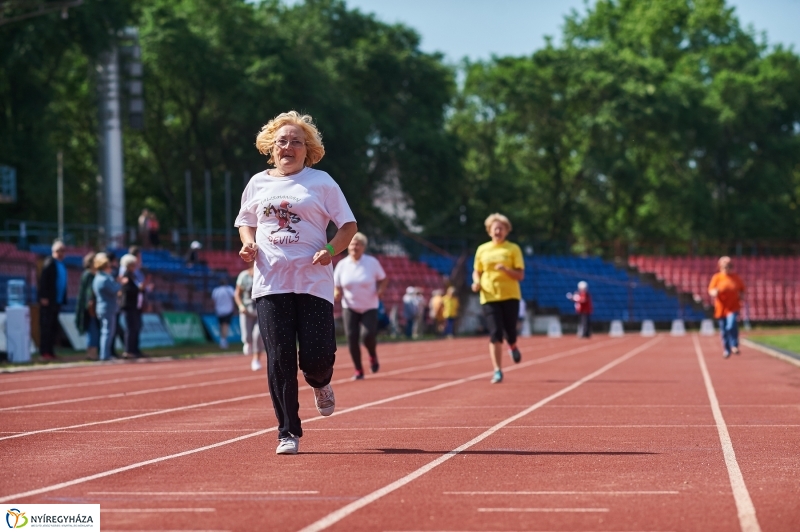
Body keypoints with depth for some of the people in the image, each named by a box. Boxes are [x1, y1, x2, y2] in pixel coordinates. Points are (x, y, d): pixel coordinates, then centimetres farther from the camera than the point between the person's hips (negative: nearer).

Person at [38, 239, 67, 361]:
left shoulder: (61, 264, 14)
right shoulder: (49, 262, -11)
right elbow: (43, 280, -17)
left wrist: (63, 299, 13)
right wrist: (44, 297, -21)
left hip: (57, 301, 8)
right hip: (48, 301, -8)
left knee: (53, 328, 10)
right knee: (46, 326, -4)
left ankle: (50, 351, 16)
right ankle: (45, 352, -1)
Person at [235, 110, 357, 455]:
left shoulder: (321, 182, 3)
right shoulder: (258, 184, 12)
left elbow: (349, 225, 4)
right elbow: (246, 222, 25)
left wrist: (331, 250, -14)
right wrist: (248, 244, 4)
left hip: (313, 282, -2)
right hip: (270, 282, 2)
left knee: (318, 354, -9)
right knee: (279, 358, -5)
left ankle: (319, 382, 31)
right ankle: (288, 433, 3)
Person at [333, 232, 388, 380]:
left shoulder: (372, 262, -5)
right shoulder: (342, 265, 0)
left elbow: (383, 279, 6)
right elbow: (336, 286, 8)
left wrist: (380, 289, -15)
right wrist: (336, 293, -15)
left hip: (369, 308, -2)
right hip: (350, 308, 2)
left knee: (367, 335, -19)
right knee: (351, 338, -7)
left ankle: (373, 356, 16)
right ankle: (358, 370, 8)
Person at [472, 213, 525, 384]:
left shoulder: (513, 249, 0)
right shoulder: (482, 249, 8)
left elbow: (520, 275, -3)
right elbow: (477, 271, 17)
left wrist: (506, 269, -22)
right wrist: (476, 282, -4)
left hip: (510, 296, -1)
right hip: (489, 297, 1)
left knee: (510, 332, 0)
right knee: (495, 334, -8)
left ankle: (513, 347, 38)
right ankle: (497, 371, -6)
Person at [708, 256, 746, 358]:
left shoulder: (736, 278, 4)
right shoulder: (717, 277, -1)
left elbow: (742, 289, 18)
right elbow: (710, 290, -4)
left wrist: (742, 295, -2)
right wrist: (714, 292, -27)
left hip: (733, 307, -1)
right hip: (721, 308, 1)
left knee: (731, 326, -22)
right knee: (724, 331, 7)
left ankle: (734, 346, -5)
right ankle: (726, 350, 23)